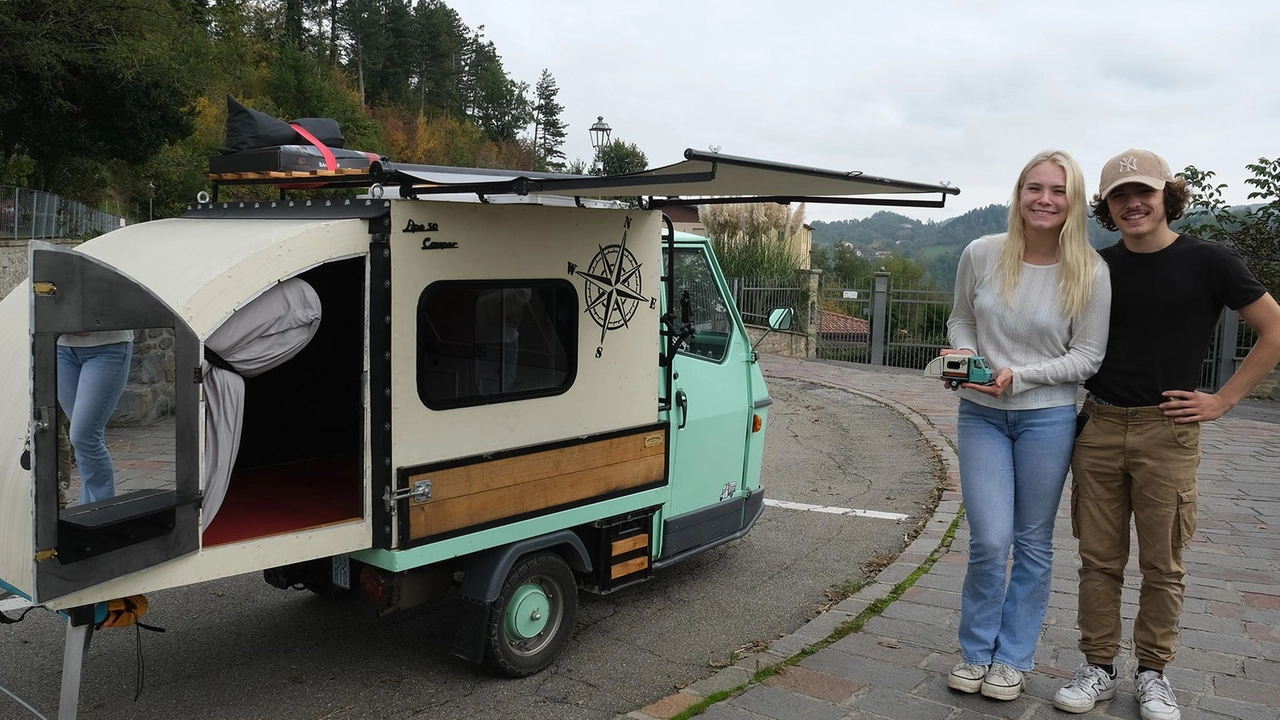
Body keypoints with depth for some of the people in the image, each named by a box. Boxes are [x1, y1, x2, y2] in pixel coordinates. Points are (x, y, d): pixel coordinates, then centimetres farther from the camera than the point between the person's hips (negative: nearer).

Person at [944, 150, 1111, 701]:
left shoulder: (1090, 273, -8)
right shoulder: (982, 254, -4)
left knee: (1033, 543, 10)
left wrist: (1020, 376, -18)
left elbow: (1087, 356, -5)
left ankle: (1013, 659, 27)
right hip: (980, 414, 1)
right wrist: (964, 352, -12)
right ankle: (975, 652, 19)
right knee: (990, 541, -5)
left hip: (1047, 416, 0)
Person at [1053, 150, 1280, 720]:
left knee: (1162, 565, 6)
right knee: (1099, 559, 8)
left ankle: (1152, 673, 22)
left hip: (1167, 432, -2)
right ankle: (1098, 667, 20)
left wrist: (1222, 400, -2)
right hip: (1098, 426, 3)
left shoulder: (1208, 261, -2)